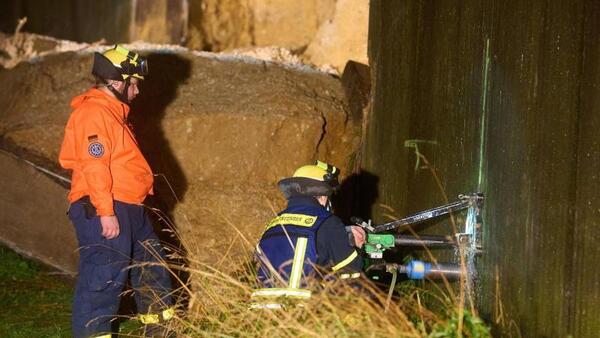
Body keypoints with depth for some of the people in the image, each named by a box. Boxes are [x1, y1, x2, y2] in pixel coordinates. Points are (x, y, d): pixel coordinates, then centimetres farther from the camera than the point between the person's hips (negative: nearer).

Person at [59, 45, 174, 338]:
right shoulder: (93, 113, -15)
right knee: (104, 275, -10)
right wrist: (106, 212, -25)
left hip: (128, 208, 11)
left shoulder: (112, 111, 19)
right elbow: (94, 165, -22)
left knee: (151, 264, 19)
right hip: (103, 210, -11)